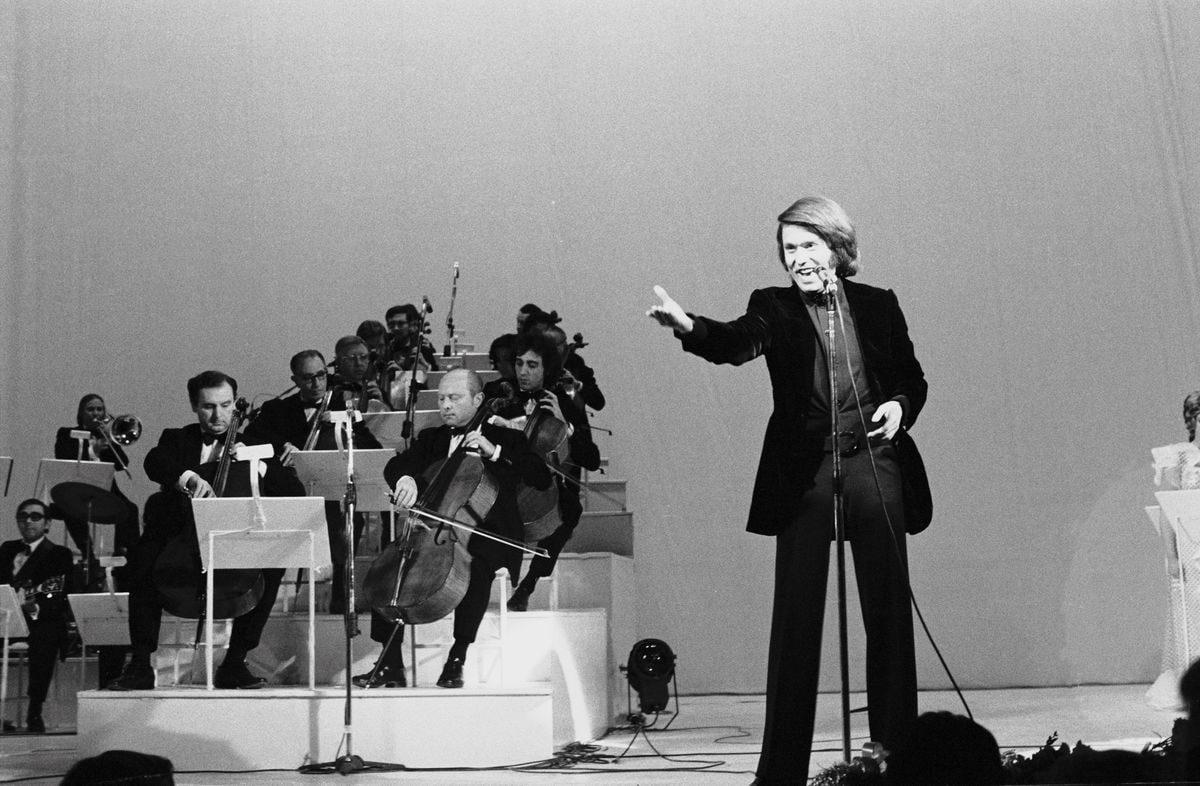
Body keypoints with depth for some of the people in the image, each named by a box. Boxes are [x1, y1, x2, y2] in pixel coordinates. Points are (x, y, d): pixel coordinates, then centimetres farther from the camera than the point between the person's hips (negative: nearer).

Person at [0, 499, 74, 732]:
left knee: (44, 637, -33)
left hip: (41, 620, -3)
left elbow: (61, 598, -7)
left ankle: (34, 713, -21)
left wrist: (36, 608, -26)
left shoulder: (59, 554, 5)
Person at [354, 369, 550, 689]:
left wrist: (495, 452, -15)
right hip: (435, 535, 4)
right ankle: (390, 665, -11)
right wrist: (406, 479, -25)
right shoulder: (431, 438, 17)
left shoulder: (506, 438, 6)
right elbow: (395, 466, 0)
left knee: (477, 565, -36)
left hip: (486, 535, -4)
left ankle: (457, 659, -24)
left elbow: (542, 479, -7)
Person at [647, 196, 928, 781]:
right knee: (796, 617, -2)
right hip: (804, 471, -2)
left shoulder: (879, 305, 10)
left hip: (874, 464, 2)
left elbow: (913, 378, 19)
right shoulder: (773, 306, 5)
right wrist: (687, 326, -36)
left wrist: (900, 405, -4)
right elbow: (737, 344, -16)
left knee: (889, 612, 6)